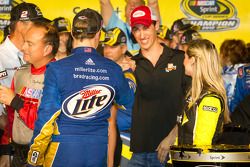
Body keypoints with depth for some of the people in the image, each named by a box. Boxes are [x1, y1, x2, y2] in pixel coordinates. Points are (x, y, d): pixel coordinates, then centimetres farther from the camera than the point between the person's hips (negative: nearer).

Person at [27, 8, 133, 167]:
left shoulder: (57, 69, -11)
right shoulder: (114, 69, -3)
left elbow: (47, 115, -11)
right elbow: (128, 102, 15)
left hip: (63, 152, -3)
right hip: (100, 152, 3)